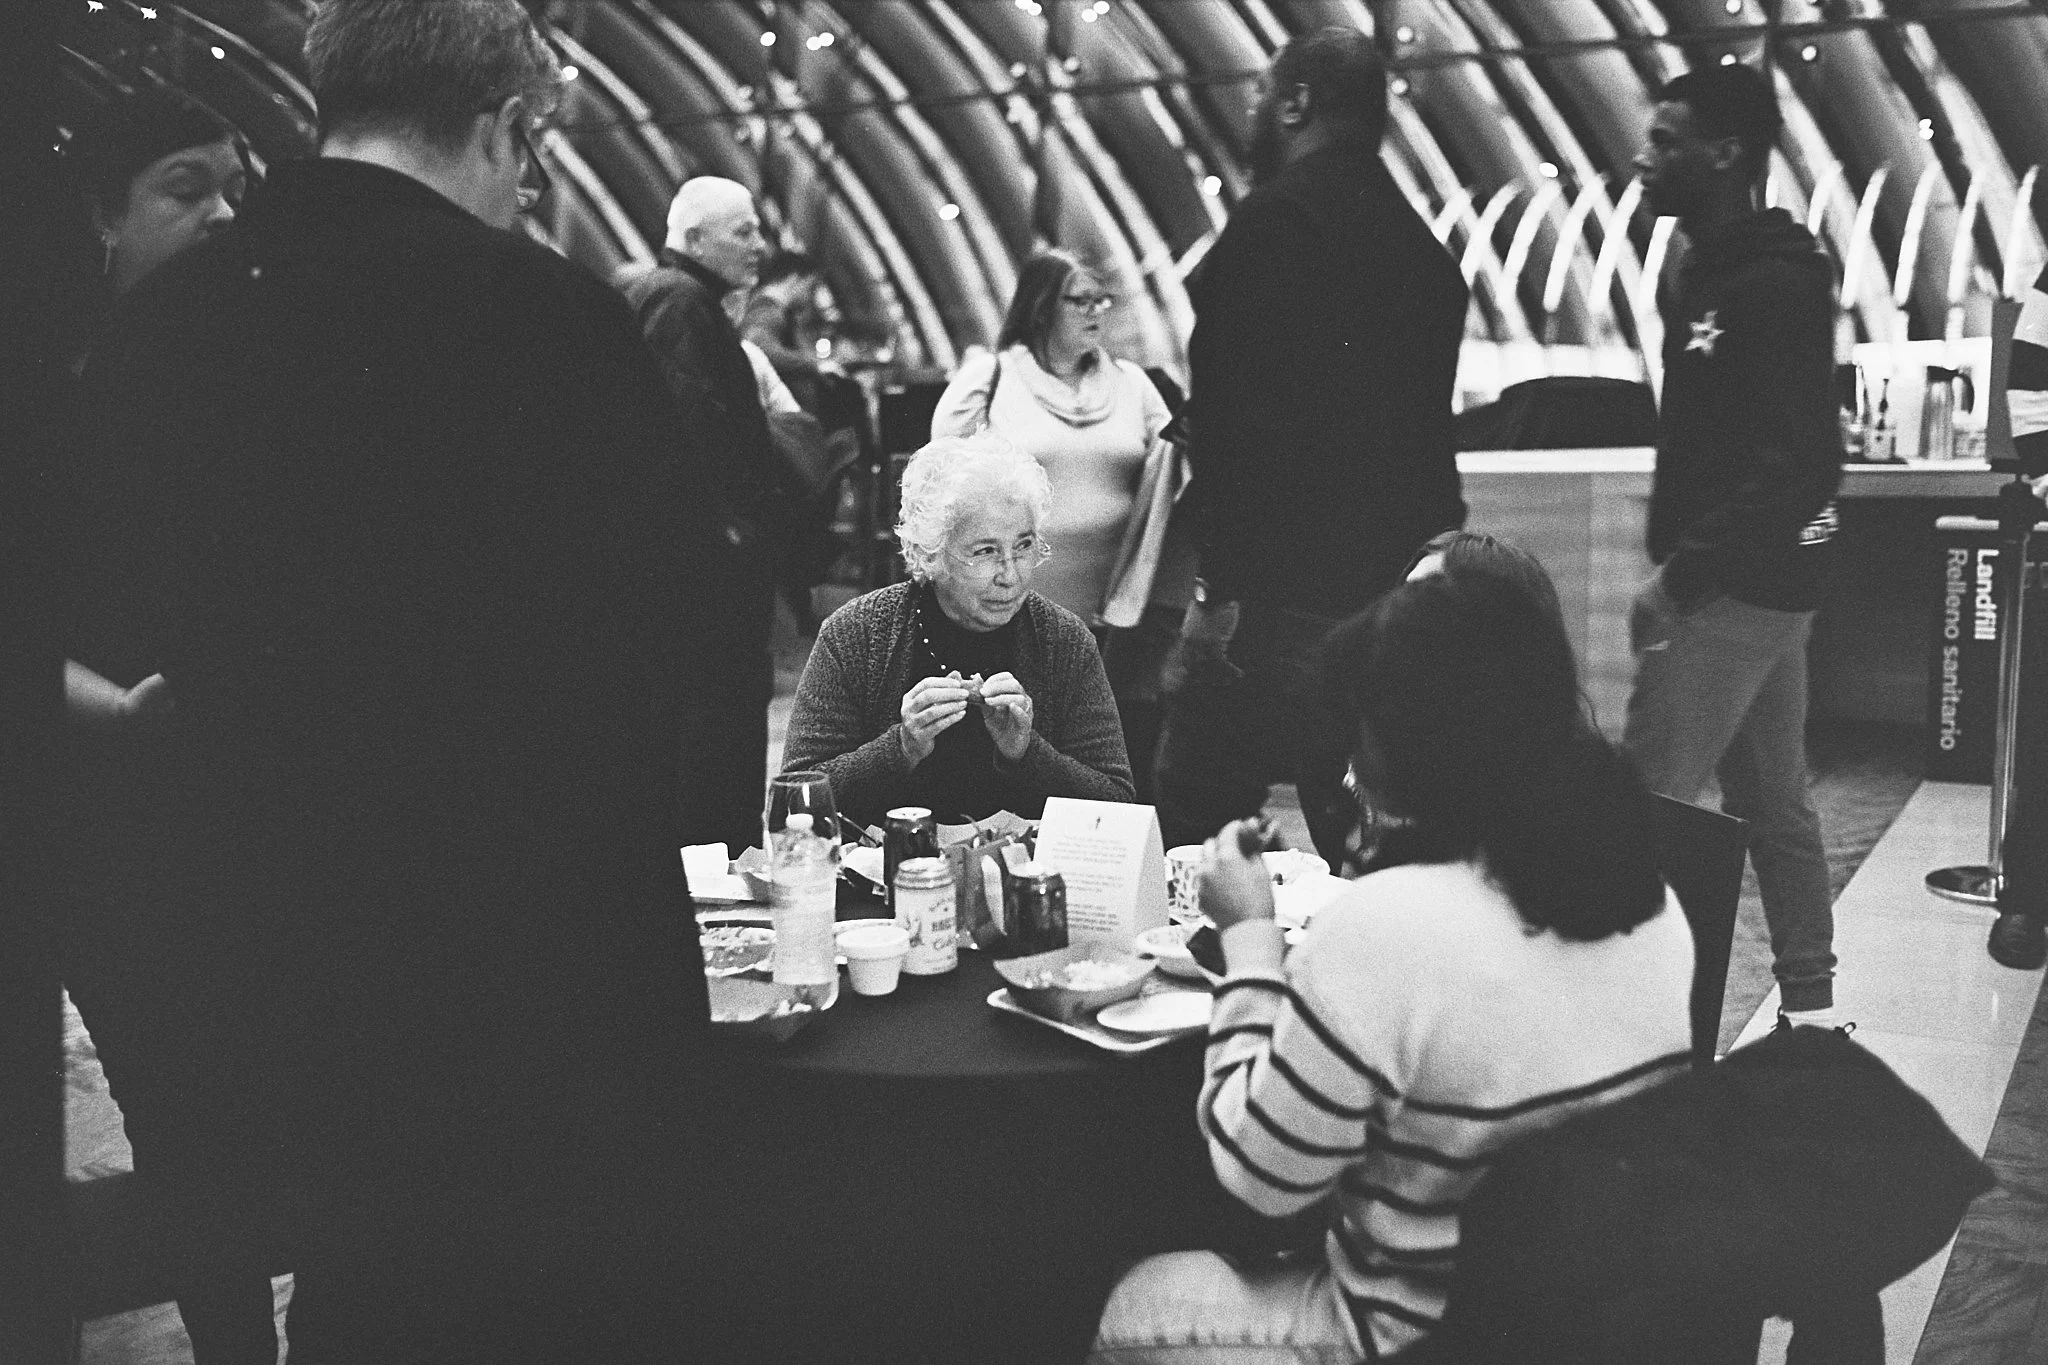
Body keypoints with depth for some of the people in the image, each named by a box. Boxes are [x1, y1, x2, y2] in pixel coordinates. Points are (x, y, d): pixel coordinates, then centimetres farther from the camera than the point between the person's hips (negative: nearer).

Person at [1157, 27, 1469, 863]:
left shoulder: (1277, 219, -9)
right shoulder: (1419, 246, 18)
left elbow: (1236, 410, -19)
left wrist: (1221, 584, -19)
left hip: (1284, 587, -9)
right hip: (1399, 588, 9)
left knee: (1194, 821, -2)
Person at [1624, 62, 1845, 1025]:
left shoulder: (1774, 284, -16)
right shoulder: (1722, 272, 15)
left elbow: (1794, 462, -24)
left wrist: (1680, 579, -24)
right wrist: (1678, 567, 11)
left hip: (1737, 585, -10)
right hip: (1754, 582, 10)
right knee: (1772, 801, 14)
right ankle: (1809, 1005, 24)